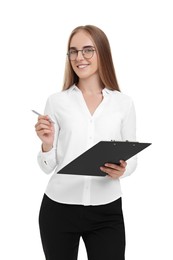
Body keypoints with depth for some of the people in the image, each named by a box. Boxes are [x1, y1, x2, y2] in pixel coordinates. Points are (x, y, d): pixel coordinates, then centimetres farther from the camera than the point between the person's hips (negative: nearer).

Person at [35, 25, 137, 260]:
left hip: (107, 212, 0)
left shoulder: (124, 103, 2)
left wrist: (122, 170, -14)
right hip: (58, 209, 0)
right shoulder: (56, 102, 1)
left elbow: (131, 158, 7)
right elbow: (48, 167, 1)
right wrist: (47, 144, -18)